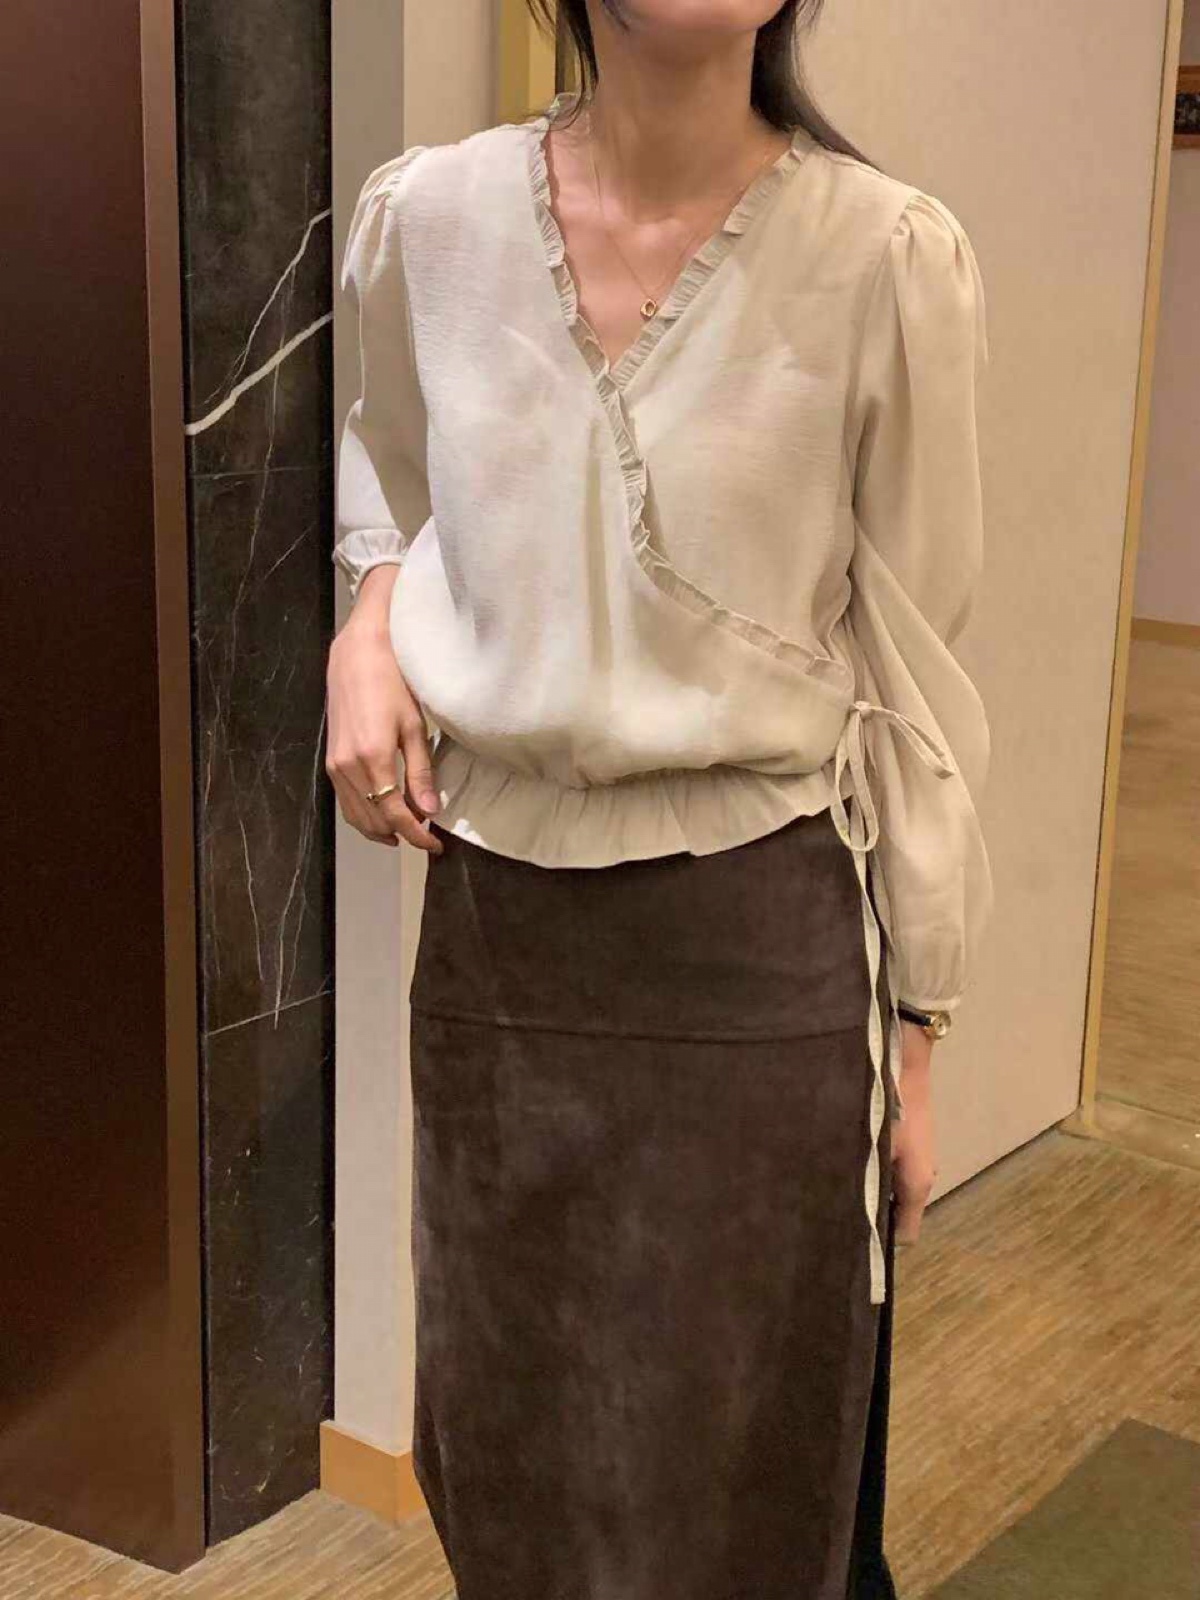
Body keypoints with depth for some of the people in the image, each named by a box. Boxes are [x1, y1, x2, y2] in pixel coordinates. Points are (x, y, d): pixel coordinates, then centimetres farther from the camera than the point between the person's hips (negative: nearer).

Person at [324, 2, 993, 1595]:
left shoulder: (887, 256, -11)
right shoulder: (426, 217, -2)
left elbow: (912, 669, -4)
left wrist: (916, 1030, 0)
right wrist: (367, 618, -1)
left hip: (757, 938, -3)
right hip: (493, 927, 3)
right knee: (503, 1464, 19)